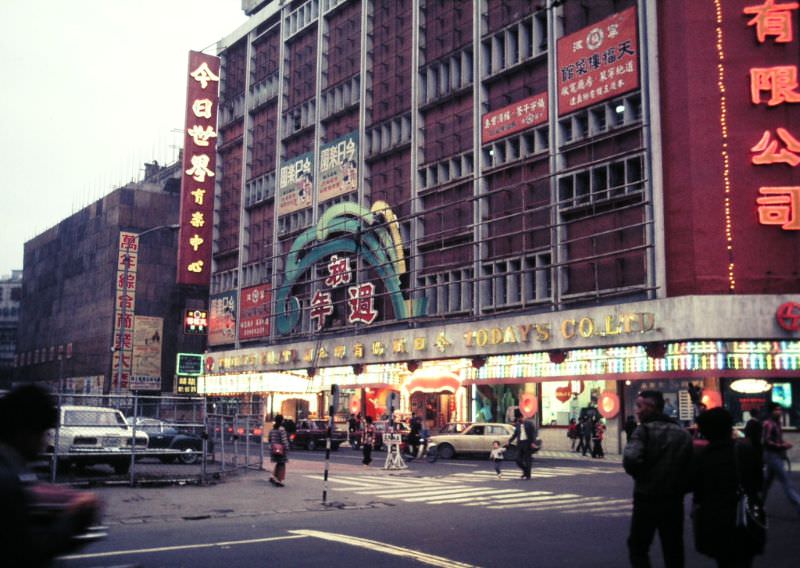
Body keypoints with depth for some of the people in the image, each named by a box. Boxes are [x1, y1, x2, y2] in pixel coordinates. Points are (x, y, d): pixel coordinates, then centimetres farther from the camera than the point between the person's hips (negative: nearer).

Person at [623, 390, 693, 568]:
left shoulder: (645, 430, -11)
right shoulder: (683, 433, 7)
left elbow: (631, 460, -25)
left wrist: (639, 476, -6)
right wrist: (681, 488, 14)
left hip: (647, 499, -5)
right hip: (674, 500, 5)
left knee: (638, 548, 8)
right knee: (673, 552, 13)